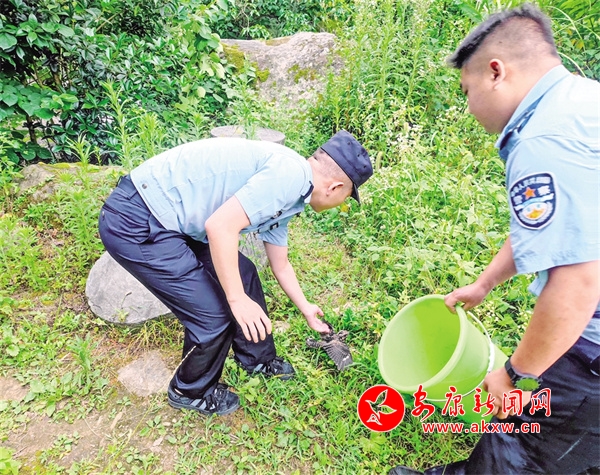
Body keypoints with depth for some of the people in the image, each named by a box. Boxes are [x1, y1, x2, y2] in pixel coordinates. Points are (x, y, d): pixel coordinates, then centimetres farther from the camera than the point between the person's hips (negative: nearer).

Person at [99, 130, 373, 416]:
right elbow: (220, 226, -24)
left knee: (242, 274, 16)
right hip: (135, 223, -10)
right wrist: (238, 299, -14)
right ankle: (191, 391, 27)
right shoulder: (292, 174, -17)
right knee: (213, 314, -3)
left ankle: (257, 359, 38)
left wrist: (306, 309, 39)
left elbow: (280, 265, 26)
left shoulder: (283, 195, 13)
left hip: (166, 216, 10)